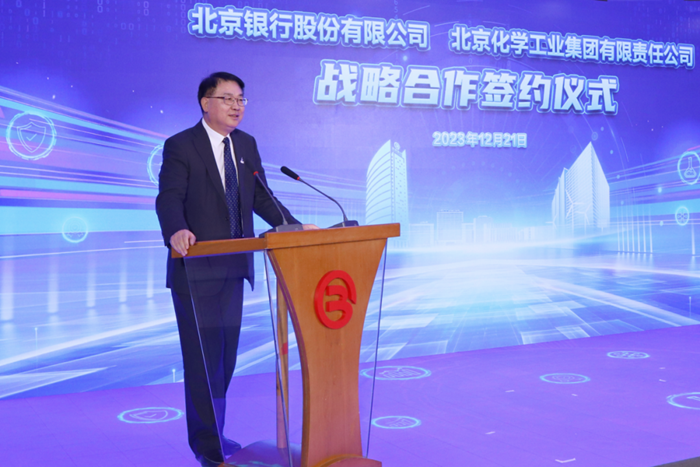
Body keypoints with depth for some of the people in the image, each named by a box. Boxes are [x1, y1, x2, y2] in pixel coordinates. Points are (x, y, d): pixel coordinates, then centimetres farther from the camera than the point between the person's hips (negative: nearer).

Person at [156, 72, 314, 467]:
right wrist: (176, 231, -39)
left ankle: (212, 435, 29)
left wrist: (295, 227, 2)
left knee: (226, 354, 14)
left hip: (233, 267, 7)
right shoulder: (180, 146, -8)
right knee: (203, 357, -1)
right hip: (196, 268, -7)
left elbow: (261, 198, 13)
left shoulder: (247, 145, 11)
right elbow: (169, 198, -20)